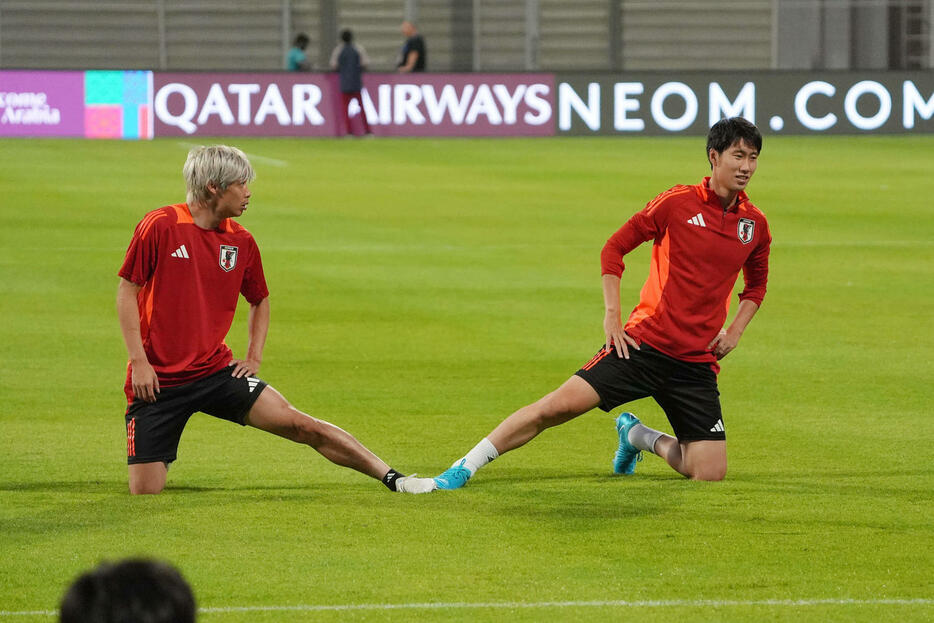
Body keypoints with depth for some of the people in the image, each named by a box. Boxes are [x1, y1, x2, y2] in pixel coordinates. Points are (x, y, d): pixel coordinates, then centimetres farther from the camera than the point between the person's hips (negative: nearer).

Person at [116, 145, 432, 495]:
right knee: (145, 491, -7)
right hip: (157, 380, -3)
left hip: (216, 371, 3)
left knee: (298, 424, -10)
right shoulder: (161, 226, -11)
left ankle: (391, 478, -6)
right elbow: (127, 291, -8)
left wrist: (254, 357, 8)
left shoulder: (241, 242, 4)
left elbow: (260, 299, 21)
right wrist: (139, 361, -13)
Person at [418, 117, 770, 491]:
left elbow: (757, 283, 25)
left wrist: (735, 331, 9)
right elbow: (614, 248, 4)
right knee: (560, 405, -16)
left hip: (698, 362, 3)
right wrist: (612, 316, -5)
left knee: (712, 473, -7)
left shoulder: (755, 224, 5)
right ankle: (463, 469, -3)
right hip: (645, 343, -3)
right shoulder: (678, 203, -5)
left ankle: (639, 437, 23)